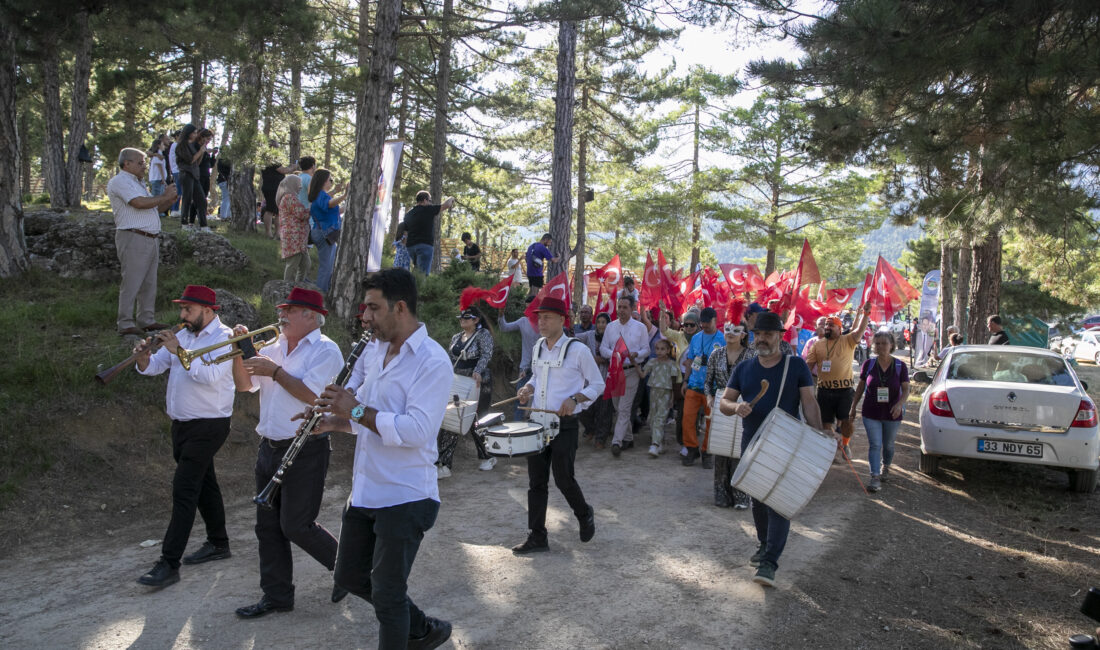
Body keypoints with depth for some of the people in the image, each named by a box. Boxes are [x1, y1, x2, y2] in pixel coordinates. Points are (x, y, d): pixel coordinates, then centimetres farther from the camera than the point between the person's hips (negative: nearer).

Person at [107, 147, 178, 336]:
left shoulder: (137, 183, 25)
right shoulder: (119, 181, -6)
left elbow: (153, 208, 25)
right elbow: (140, 203, -19)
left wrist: (170, 200, 9)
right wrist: (164, 196, -7)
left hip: (151, 240, 10)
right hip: (133, 238, -10)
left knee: (149, 284, 10)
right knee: (131, 283, -8)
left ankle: (146, 321, 16)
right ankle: (126, 324, -4)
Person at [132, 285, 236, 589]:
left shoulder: (224, 338, -13)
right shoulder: (184, 336, 11)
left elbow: (210, 375, -28)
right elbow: (152, 367, 8)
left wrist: (179, 351, -28)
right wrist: (144, 357, -13)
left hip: (207, 427, -8)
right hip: (182, 424, 8)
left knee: (184, 490, -11)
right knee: (203, 484, 18)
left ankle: (169, 565, -8)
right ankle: (218, 543, 33)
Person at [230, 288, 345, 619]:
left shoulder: (325, 351, -11)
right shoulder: (274, 348, 11)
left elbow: (312, 395, -22)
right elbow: (244, 385, 13)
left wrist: (274, 370, -17)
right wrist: (241, 351, -2)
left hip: (305, 452, -7)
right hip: (269, 449, 8)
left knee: (296, 525, -3)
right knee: (268, 527, 11)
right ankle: (277, 596, 24)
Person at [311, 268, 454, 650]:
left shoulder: (432, 361, -18)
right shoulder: (373, 350, 8)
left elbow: (416, 431, -27)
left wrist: (357, 410, -25)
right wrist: (336, 421, -2)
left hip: (405, 497, -9)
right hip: (365, 491, 9)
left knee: (387, 594, 4)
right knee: (350, 577, 21)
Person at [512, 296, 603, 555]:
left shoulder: (578, 350, -10)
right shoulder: (538, 348, 8)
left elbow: (597, 385, -3)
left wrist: (574, 399, -18)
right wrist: (528, 388, 2)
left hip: (564, 424, -6)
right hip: (538, 421, 6)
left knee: (563, 479, 0)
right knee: (536, 482, 6)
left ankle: (585, 515, 31)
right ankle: (537, 537, 15)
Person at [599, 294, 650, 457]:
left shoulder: (640, 327, 1)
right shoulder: (610, 327, 8)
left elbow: (646, 350, 1)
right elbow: (603, 348, 5)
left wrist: (636, 355, -20)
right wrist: (614, 354, -15)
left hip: (631, 372, -4)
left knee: (624, 408, -10)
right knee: (618, 408, 11)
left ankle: (617, 441, -12)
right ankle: (628, 438, 25)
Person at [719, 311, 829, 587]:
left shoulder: (796, 365, -2)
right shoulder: (744, 368, 6)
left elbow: (808, 402, -5)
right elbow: (724, 402, 4)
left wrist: (819, 431, -18)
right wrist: (736, 407, -18)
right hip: (752, 444, 4)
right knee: (757, 499, 14)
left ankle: (769, 562, -9)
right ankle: (765, 544, 35)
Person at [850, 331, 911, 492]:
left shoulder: (900, 366, -4)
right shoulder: (868, 364, -3)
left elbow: (906, 389, -6)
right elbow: (861, 387, 5)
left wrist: (900, 403, -25)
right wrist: (853, 407, 6)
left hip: (892, 414, 1)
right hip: (871, 413, -1)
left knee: (888, 444, 16)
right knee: (875, 445, -7)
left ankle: (886, 466, 43)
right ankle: (875, 477, -8)